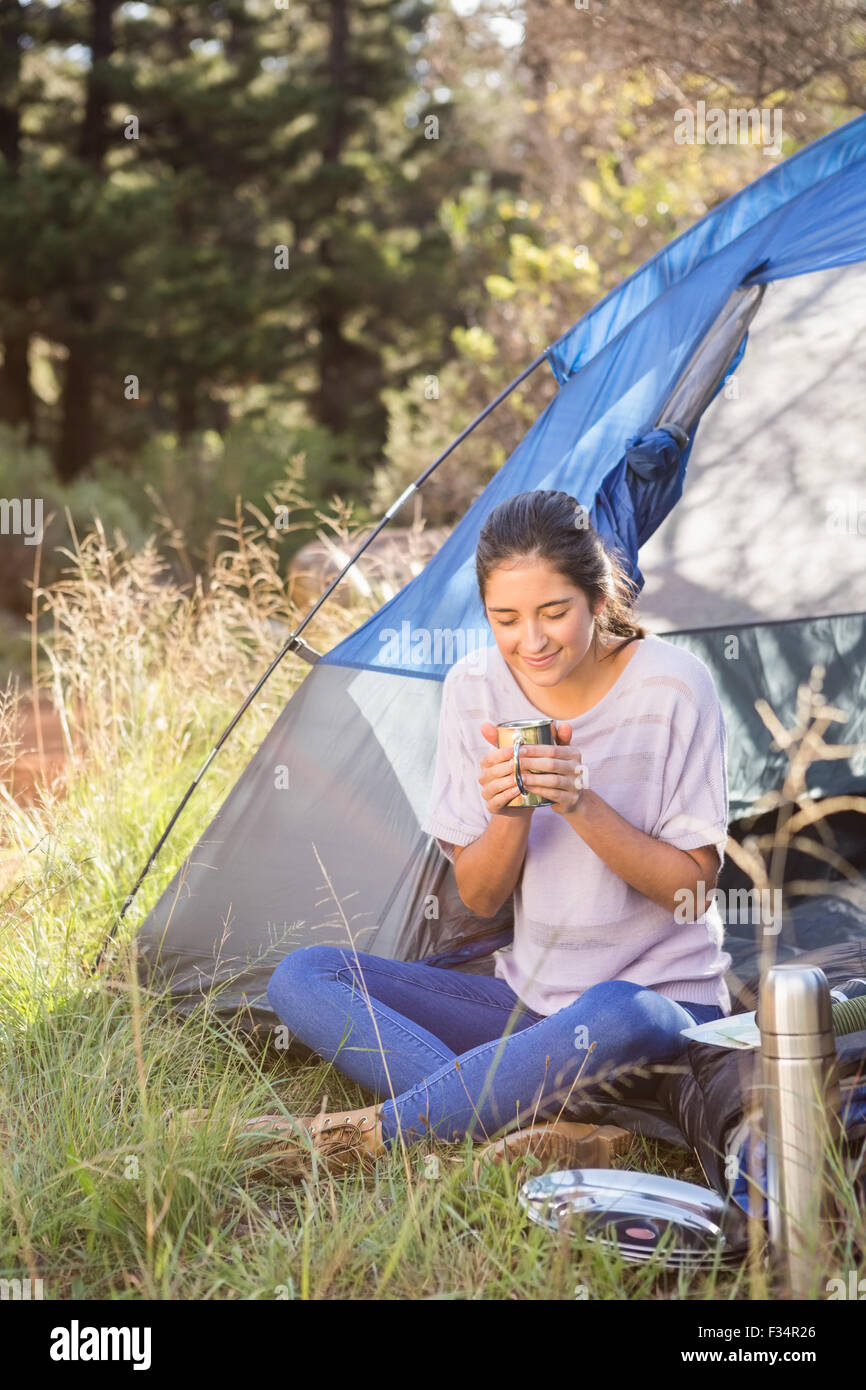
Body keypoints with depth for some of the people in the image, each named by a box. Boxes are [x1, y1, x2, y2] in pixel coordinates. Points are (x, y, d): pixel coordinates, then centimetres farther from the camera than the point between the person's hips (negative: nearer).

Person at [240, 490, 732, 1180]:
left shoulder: (672, 687, -13)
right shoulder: (476, 689, -2)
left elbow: (693, 886, -11)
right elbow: (479, 899, 0)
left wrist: (582, 804, -25)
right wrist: (509, 814, -21)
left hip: (662, 1001, -5)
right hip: (529, 999, 5)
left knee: (614, 1018, -42)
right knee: (304, 976, -12)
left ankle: (367, 1132, -26)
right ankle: (556, 1134, -31)